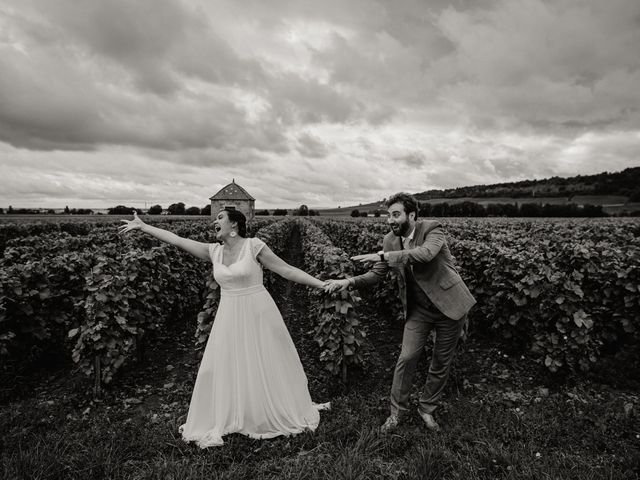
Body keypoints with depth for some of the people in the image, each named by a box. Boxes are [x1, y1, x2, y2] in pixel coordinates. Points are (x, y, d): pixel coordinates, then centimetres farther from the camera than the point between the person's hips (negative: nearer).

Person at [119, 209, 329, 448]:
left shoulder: (254, 246, -12)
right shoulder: (214, 251, 2)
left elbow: (287, 270, -12)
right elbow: (177, 240, 5)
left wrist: (323, 284, -17)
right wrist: (142, 226, 8)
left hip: (258, 315, -4)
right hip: (229, 318, 4)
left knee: (267, 368, 9)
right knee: (222, 368, 9)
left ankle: (284, 415, 34)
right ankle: (218, 420, 32)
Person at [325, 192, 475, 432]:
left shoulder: (432, 229, -16)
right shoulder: (390, 240, -3)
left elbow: (426, 253, -38)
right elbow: (376, 274, 0)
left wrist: (383, 256, -41)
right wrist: (349, 281, -17)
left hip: (449, 305, -2)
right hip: (418, 310, 3)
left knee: (442, 362, 9)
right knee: (407, 358, -3)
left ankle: (427, 409, 31)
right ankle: (396, 411, 19)